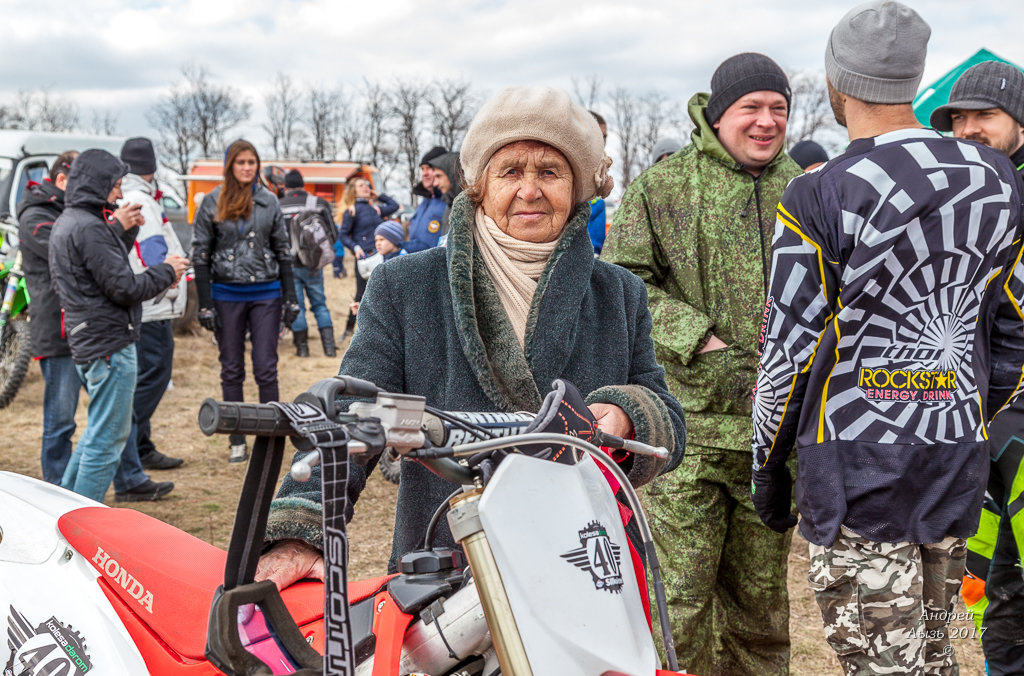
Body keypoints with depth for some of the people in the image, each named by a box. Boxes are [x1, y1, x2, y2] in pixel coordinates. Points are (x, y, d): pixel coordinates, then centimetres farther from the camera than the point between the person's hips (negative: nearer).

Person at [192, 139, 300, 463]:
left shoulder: (269, 202, 4)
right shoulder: (213, 203, 0)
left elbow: (283, 251, 8)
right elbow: (201, 254, 0)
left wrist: (290, 298, 3)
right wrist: (205, 304, -5)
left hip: (266, 294, 0)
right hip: (226, 295, 0)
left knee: (266, 369, 0)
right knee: (232, 370, 7)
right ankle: (237, 441, 15)